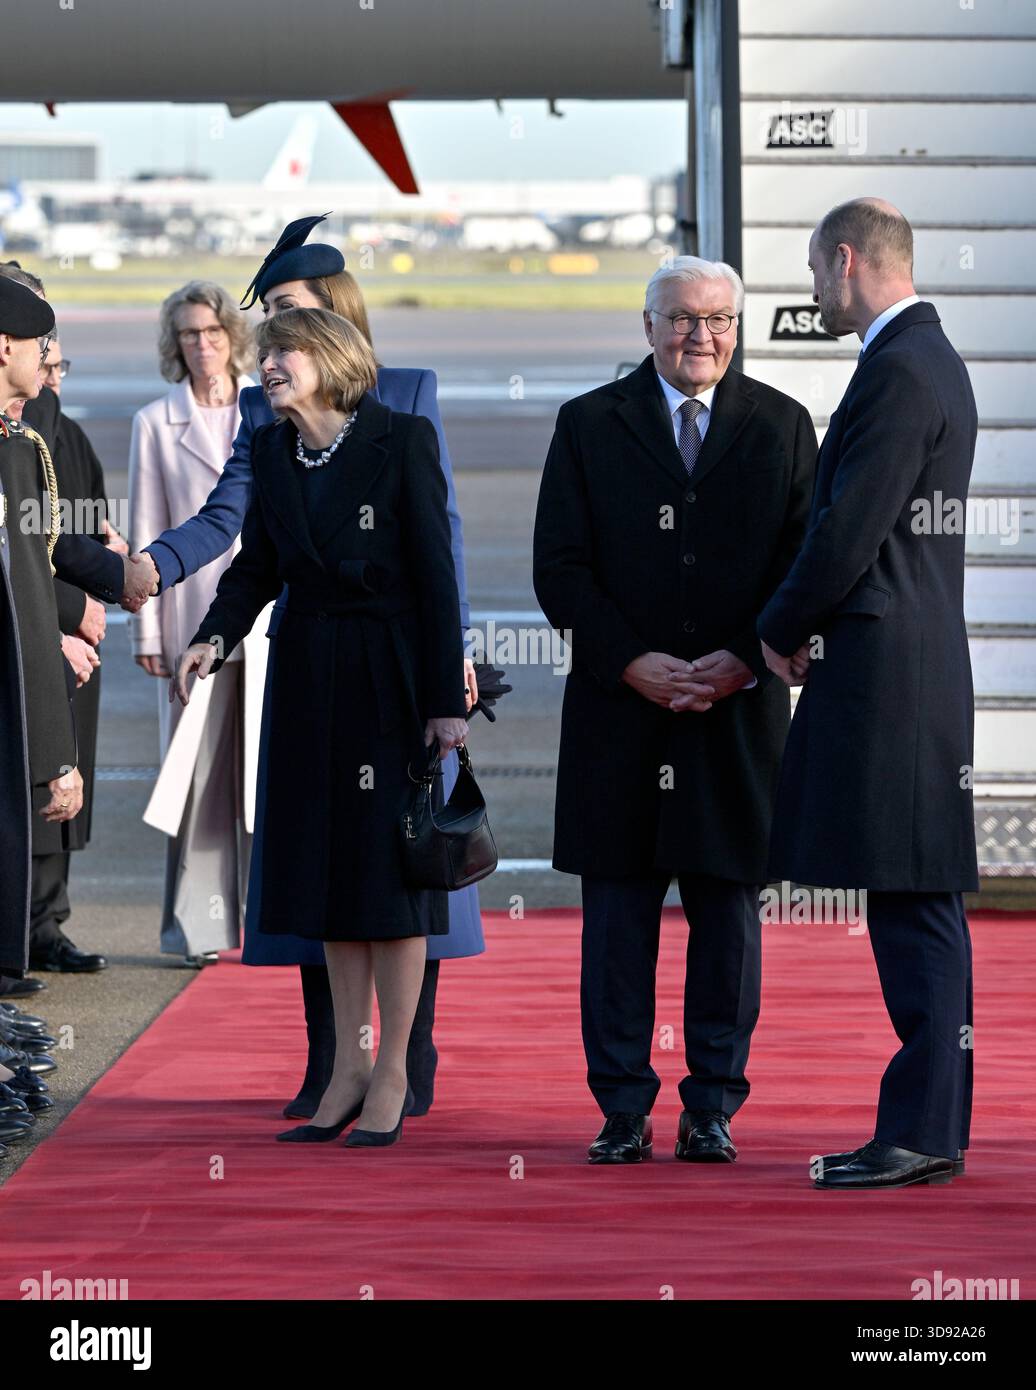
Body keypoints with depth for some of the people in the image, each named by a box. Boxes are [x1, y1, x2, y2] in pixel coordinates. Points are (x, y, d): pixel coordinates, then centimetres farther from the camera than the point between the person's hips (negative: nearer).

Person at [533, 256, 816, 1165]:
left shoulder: (781, 427, 7)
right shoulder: (590, 425, 6)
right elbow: (560, 568, 1)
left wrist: (745, 661, -11)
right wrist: (631, 662, -11)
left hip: (740, 708, 0)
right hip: (620, 708, 0)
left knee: (729, 905, 3)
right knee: (618, 910, 2)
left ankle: (713, 1108, 10)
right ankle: (623, 1112, 8)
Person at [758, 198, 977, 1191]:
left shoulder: (900, 372, -14)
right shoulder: (927, 359, 18)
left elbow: (851, 531, -17)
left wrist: (781, 632, -3)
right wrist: (808, 626, 13)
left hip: (886, 667, -10)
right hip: (907, 669, 10)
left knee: (914, 905, -8)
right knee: (916, 910, 10)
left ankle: (923, 1131, -7)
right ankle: (927, 1124, 14)